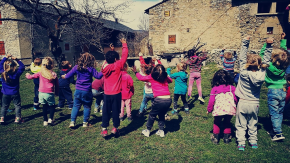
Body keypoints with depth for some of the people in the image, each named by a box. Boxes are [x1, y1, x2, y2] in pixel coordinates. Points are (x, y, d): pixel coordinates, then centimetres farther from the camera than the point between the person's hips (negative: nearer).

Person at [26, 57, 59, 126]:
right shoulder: (54, 74, -3)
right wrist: (56, 93, 18)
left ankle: (45, 121, 18)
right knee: (52, 105, 14)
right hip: (49, 93, -2)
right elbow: (56, 85, 4)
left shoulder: (40, 73, 2)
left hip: (41, 93, 3)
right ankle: (50, 119, -3)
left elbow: (31, 77, 15)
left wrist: (27, 75, 38)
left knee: (44, 106, 15)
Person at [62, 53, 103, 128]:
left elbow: (69, 75, 7)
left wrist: (64, 76, 27)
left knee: (76, 106, 12)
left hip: (78, 90, 3)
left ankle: (72, 121, 8)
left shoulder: (77, 67, 0)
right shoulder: (91, 69, -9)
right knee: (87, 107, 10)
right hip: (87, 91, -3)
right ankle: (85, 122, 17)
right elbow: (98, 76, -12)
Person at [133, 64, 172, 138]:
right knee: (162, 115, 27)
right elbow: (170, 80, 36)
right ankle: (161, 131, 29)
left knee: (152, 115, 20)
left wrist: (135, 72, 36)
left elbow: (141, 78, 20)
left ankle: (147, 131, 33)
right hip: (168, 99, 4)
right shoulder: (165, 77, 14)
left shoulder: (151, 77, 5)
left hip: (159, 99, -3)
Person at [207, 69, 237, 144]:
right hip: (230, 109, 2)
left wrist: (209, 109, 16)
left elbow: (211, 100, 4)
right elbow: (236, 98, 9)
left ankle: (216, 138, 24)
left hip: (218, 109, -1)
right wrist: (236, 106, 27)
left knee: (217, 123, 21)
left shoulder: (214, 89, 4)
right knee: (227, 122, 24)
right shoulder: (232, 88, 9)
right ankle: (227, 138, 28)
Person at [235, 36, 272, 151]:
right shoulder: (261, 73, -10)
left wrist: (245, 43, -7)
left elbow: (242, 57, -11)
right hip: (255, 104, 3)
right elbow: (266, 61, 2)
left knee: (241, 125, 7)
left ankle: (241, 143, 9)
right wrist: (269, 46, 3)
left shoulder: (244, 72, -17)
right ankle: (253, 142, 28)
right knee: (253, 124, 19)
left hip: (243, 103, -3)